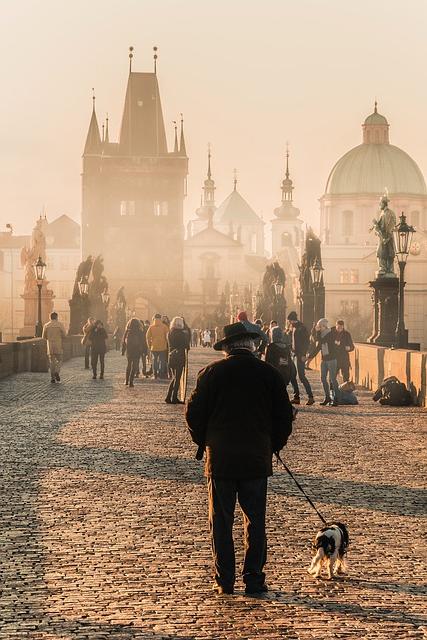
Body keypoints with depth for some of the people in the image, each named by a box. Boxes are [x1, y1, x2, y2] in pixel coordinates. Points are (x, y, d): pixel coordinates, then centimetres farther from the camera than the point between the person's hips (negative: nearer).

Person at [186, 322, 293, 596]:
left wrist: (204, 443, 15)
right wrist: (273, 446, 18)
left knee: (221, 521, 6)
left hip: (220, 459, 0)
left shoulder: (212, 372, -2)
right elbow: (285, 416, 5)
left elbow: (194, 413, 0)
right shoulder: (269, 373, 0)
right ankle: (254, 579, 7)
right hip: (256, 459, 1)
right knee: (256, 521, 8)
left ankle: (224, 581, 7)